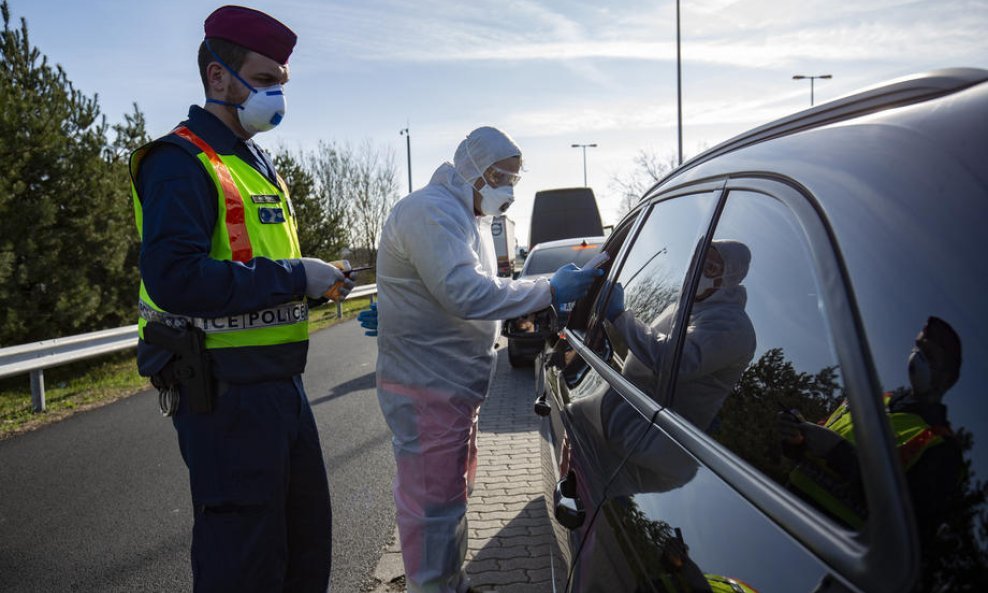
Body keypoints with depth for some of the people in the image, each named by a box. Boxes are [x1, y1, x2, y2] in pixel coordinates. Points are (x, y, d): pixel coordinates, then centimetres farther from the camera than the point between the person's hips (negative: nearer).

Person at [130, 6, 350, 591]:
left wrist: (318, 279, 2)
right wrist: (295, 277, -23)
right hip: (225, 390, -9)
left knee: (308, 538, 21)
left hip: (281, 383, 9)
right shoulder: (183, 162, -13)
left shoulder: (258, 163, 16)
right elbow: (174, 279, -27)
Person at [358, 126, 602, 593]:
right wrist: (551, 291, -26)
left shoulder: (468, 217, 17)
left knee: (453, 491, 22)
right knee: (433, 502, -2)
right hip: (426, 386, -11)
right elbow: (467, 293, -29)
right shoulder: (431, 211, -19)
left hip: (456, 385, 11)